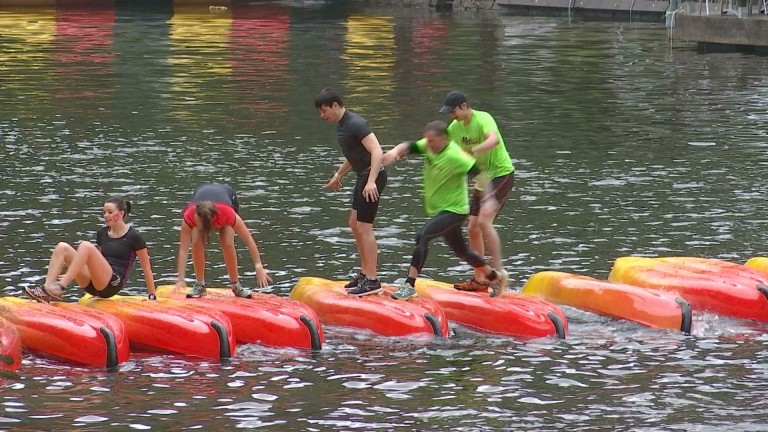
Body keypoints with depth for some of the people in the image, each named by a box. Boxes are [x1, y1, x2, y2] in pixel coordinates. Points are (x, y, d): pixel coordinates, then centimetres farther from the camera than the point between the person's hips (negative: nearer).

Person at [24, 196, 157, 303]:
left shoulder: (133, 237, 0)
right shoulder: (102, 234, 19)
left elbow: (146, 267, 3)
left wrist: (152, 296, 3)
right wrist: (72, 276, 28)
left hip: (112, 285, -7)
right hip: (93, 285, 7)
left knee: (86, 246, -28)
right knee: (62, 247, -9)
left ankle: (60, 287, -37)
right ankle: (46, 291, -26)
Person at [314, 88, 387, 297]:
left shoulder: (356, 124, -19)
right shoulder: (341, 124, 12)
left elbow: (377, 152, -26)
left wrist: (371, 181, -35)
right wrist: (338, 175, 36)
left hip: (372, 176, -10)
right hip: (362, 176, 10)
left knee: (364, 228, -9)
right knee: (355, 225, 16)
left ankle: (372, 281, -6)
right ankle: (365, 274, 25)